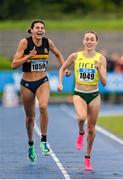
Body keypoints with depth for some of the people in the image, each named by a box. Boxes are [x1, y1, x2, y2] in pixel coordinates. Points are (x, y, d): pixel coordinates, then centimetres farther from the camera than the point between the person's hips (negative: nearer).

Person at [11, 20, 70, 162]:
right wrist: (29, 56, -27)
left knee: (43, 106, -28)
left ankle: (44, 141, -16)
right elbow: (14, 65, -15)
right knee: (30, 117, 10)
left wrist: (65, 68, 8)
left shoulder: (48, 43, -3)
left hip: (43, 82, 1)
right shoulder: (25, 42, -13)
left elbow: (58, 54, 19)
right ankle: (31, 145, 34)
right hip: (27, 84, -1)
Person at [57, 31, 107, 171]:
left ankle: (87, 158, 25)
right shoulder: (75, 56, -4)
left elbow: (104, 82, -8)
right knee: (81, 117, -32)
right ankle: (81, 133, 4)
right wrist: (60, 83, 0)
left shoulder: (101, 58, -6)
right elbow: (62, 68, 13)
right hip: (79, 94, -1)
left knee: (91, 129, 7)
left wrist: (99, 69, -23)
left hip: (94, 96, 1)